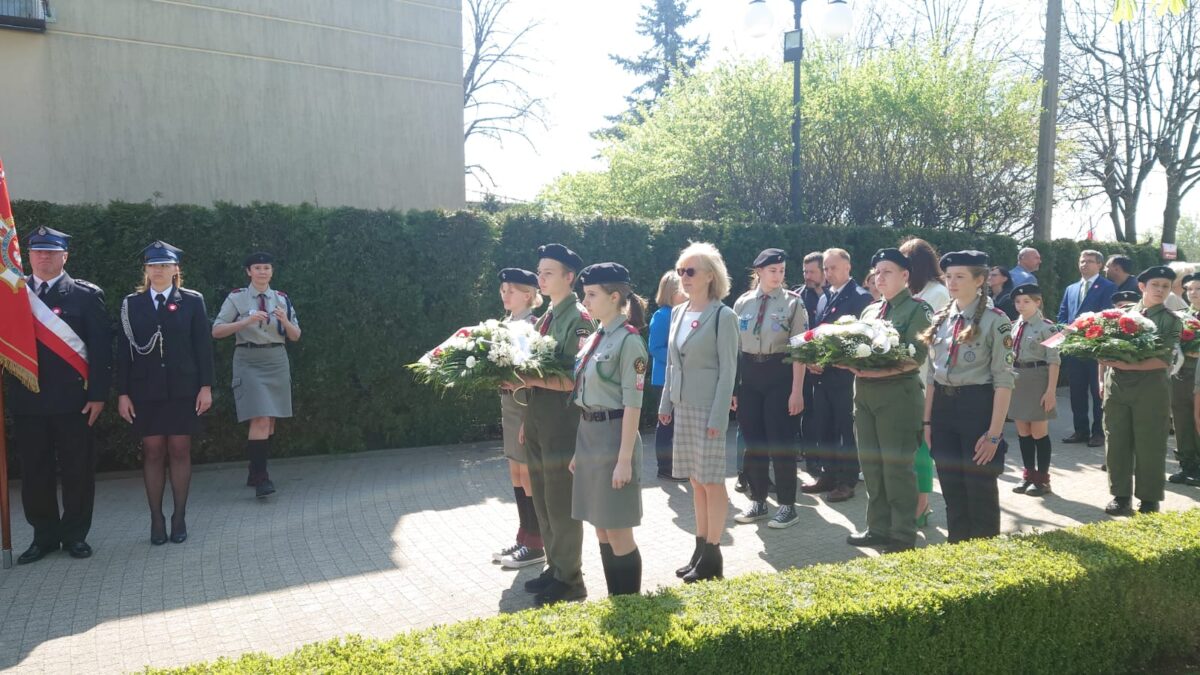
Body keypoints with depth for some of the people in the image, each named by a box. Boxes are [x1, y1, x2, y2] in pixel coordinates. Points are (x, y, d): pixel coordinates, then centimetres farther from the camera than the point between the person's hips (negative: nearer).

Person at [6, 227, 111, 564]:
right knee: (34, 471, 8)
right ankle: (44, 535, 21)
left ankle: (75, 534, 18)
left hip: (72, 399, -2)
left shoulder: (87, 294, 1)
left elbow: (101, 347, -2)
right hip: (27, 399, 2)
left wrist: (98, 394, -8)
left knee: (77, 469, 5)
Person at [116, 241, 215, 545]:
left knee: (180, 451, 3)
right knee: (152, 452, 3)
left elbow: (203, 346, 1)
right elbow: (123, 350, 5)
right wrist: (122, 393, -1)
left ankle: (179, 517, 12)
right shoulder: (131, 303, 7)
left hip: (183, 389, -1)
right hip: (145, 390, 1)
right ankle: (156, 519, 11)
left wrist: (206, 387, -4)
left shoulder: (192, 301, 3)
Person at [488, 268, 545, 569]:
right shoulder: (507, 323, 12)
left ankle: (535, 545, 11)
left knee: (529, 474, 0)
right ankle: (524, 537, 26)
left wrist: (530, 420, -22)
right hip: (509, 404, 9)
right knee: (516, 473, 15)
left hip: (527, 405, -9)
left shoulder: (533, 325, -15)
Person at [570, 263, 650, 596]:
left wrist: (624, 459, -18)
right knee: (601, 530, 15)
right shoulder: (594, 338, 11)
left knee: (618, 533, 1)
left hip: (613, 436, -8)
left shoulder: (628, 341, -13)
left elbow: (632, 405, -16)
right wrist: (578, 449, 15)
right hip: (588, 436, 9)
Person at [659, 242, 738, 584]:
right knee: (696, 481, 13)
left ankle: (712, 558, 10)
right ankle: (700, 550, 22)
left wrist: (718, 416, -16)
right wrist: (666, 403, 12)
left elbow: (728, 369, -13)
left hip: (708, 408, -7)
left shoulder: (723, 316, -10)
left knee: (712, 481, 0)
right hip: (683, 407, 7)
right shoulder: (678, 313, 10)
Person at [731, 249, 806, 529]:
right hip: (748, 375, 4)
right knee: (753, 441, 10)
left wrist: (797, 390, -11)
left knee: (780, 442, -1)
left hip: (779, 374, -4)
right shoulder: (742, 303, 6)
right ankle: (758, 501, 23)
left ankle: (787, 505, 12)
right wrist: (731, 386, 6)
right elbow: (734, 346, 9)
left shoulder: (793, 302, -3)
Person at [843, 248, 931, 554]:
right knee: (870, 463, 11)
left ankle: (903, 536, 8)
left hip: (897, 393, -7)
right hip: (863, 392, 7)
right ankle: (878, 528, 22)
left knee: (897, 465, -2)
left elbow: (917, 356, -14)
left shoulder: (917, 309, -3)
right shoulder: (870, 310, 18)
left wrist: (880, 371, -24)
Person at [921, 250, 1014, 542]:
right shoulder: (940, 319, 8)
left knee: (980, 489, 4)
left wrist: (994, 433, -15)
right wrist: (928, 421, 9)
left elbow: (1003, 382, -11)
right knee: (951, 489, 13)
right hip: (943, 407, 6)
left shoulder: (995, 321, -9)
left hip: (977, 406, -6)